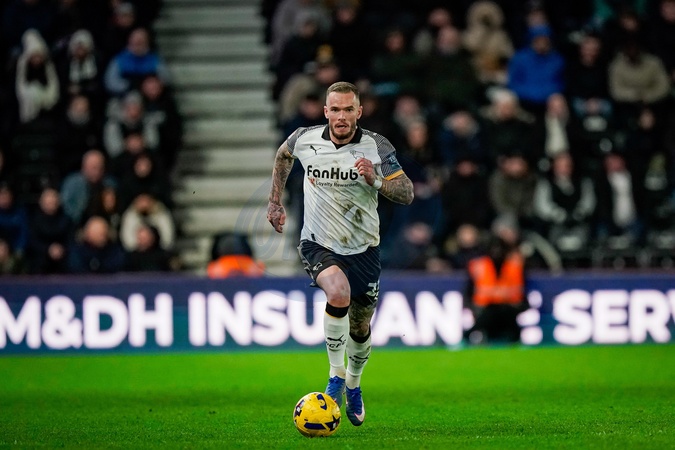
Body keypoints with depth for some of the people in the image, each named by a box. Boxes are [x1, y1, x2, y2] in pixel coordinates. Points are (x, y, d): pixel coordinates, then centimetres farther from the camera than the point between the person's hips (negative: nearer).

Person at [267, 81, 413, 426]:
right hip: (318, 245, -1)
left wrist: (376, 180, -31)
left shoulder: (377, 147, -13)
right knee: (339, 293, -33)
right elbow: (283, 156, 16)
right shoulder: (305, 140, -9)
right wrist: (275, 201, 18)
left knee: (360, 327, 13)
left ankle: (353, 385, 44)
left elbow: (407, 194, -13)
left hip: (363, 249, 2)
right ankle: (336, 376, -16)